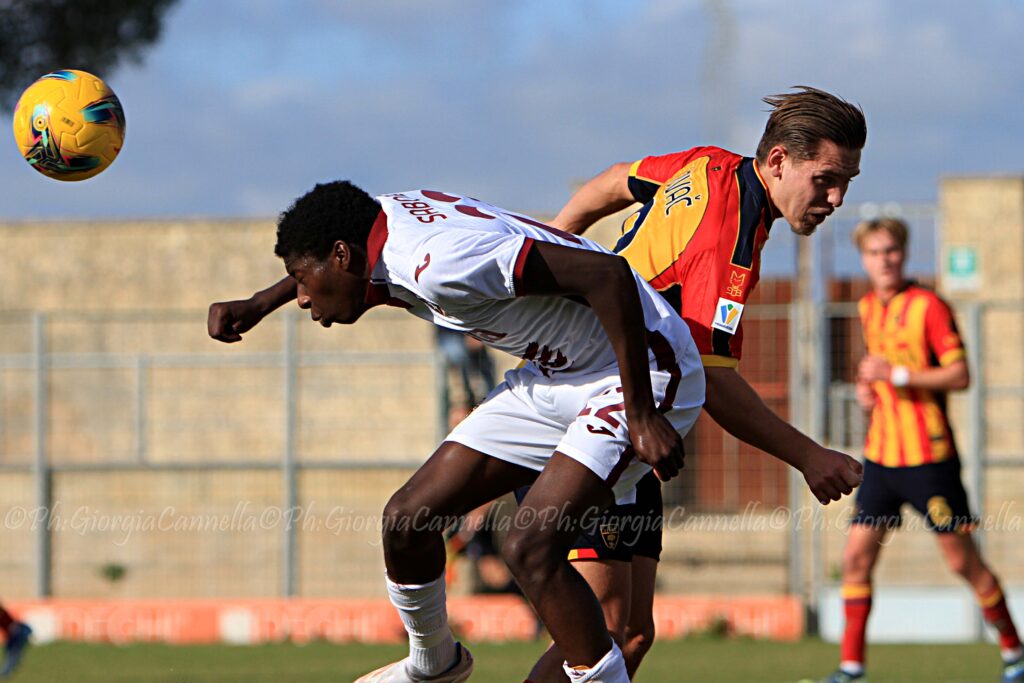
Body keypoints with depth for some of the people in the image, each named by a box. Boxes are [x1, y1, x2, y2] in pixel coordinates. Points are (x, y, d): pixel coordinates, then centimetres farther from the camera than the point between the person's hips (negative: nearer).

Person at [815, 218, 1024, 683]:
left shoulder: (927, 306, -10)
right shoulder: (868, 309, 12)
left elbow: (961, 375, -15)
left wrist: (897, 375, -21)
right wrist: (867, 388, 8)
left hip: (929, 457, -6)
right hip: (881, 454, 6)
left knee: (963, 560, -1)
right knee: (856, 558, -2)